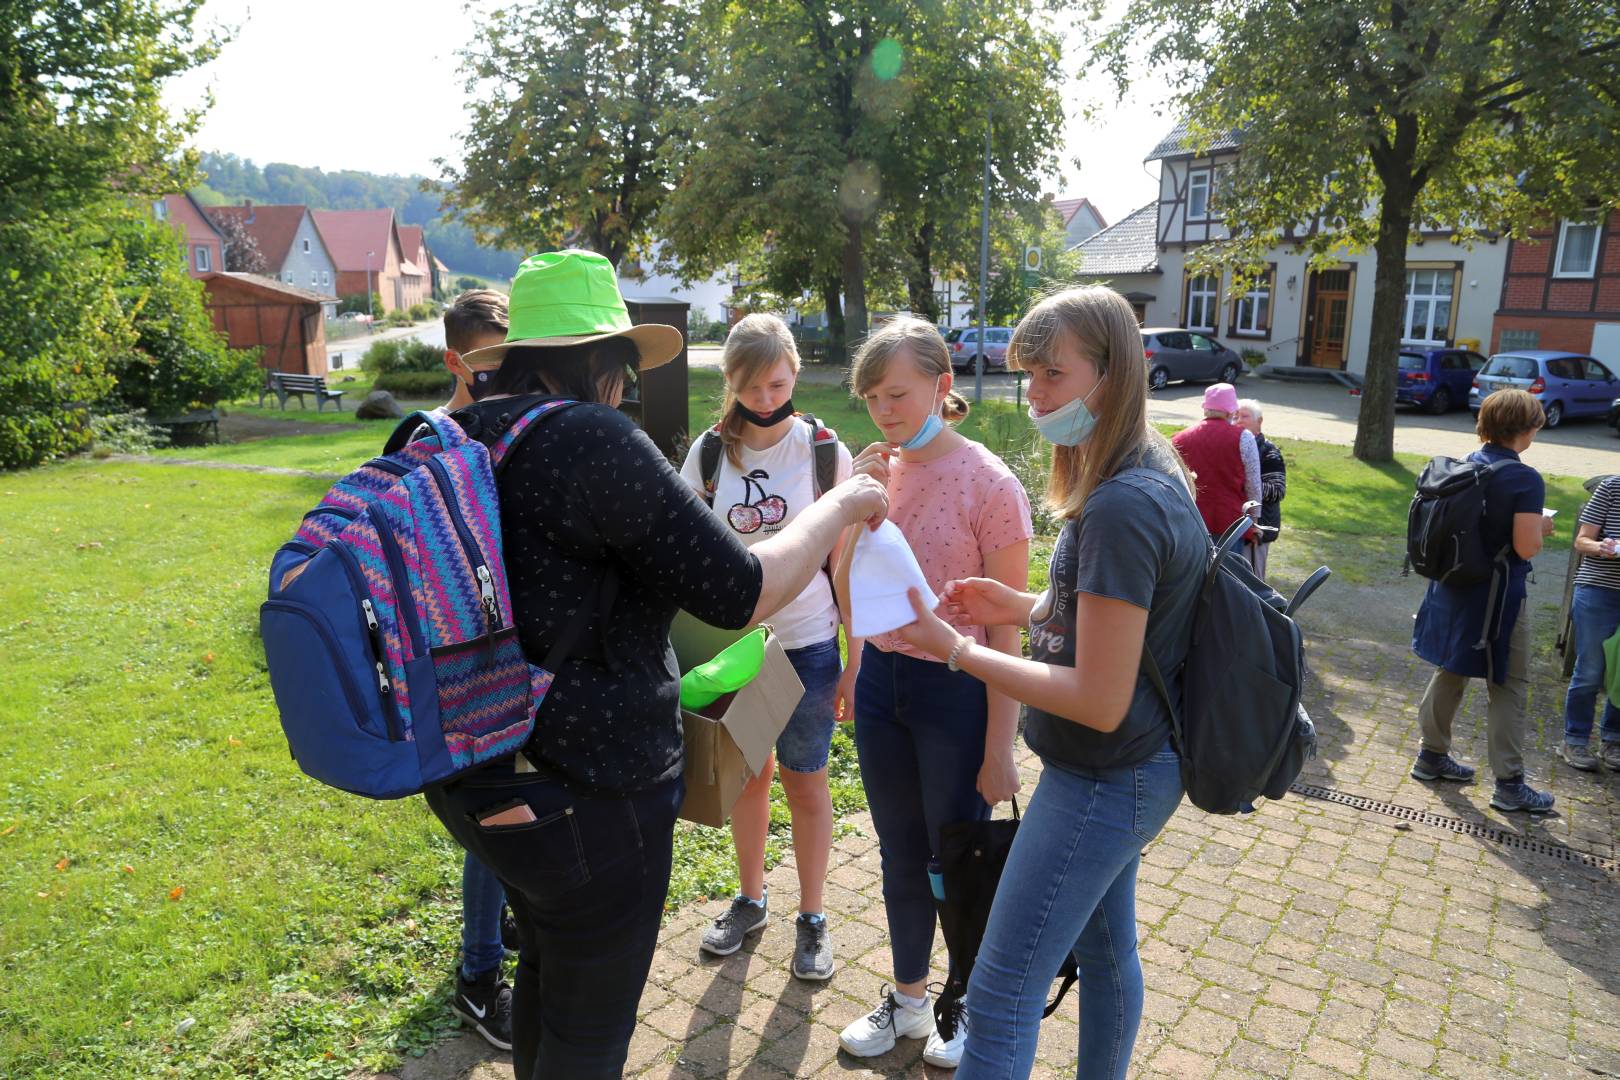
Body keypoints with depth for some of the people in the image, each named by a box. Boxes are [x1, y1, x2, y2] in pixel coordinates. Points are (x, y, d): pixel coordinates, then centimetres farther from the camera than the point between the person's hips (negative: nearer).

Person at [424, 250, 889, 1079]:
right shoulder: (592, 441, -23)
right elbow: (745, 592, -22)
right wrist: (839, 506, -6)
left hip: (471, 784, 8)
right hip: (583, 801, -8)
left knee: (546, 969, 30)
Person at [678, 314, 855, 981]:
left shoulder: (824, 451, -9)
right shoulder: (709, 454, -3)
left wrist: (856, 662, -6)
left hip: (807, 644, -2)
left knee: (804, 780, 10)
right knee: (746, 774, 17)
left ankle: (811, 919, 29)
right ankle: (750, 900, 38)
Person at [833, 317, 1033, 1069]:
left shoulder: (989, 484, -16)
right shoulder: (880, 470, 0)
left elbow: (1006, 627, -13)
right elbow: (848, 588, 6)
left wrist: (999, 748, -12)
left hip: (956, 691, -5)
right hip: (881, 679, 5)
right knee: (900, 854, 20)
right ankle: (908, 999, 43)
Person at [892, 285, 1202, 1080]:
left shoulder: (1119, 510, -27)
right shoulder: (1154, 479, 4)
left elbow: (1099, 701, -26)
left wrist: (959, 651, -20)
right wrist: (1024, 607, 3)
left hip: (1102, 782, -9)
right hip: (1132, 774, 9)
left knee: (1002, 993, 1)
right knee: (1105, 950, 24)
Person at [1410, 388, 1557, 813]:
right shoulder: (1525, 480, -18)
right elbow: (1527, 547, -20)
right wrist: (1543, 528, 0)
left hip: (1454, 586, 7)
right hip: (1497, 596, -7)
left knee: (1450, 671, 18)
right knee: (1507, 686, 3)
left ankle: (1432, 755, 28)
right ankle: (1509, 784, 10)